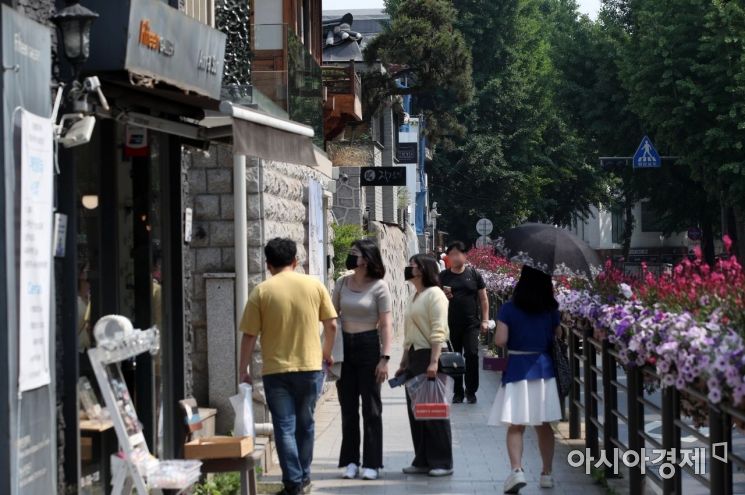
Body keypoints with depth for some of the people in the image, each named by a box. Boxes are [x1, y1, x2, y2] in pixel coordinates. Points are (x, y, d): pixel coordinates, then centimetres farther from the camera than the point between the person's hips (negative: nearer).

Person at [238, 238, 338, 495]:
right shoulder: (314, 285, 1)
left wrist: (244, 370, 5)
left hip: (276, 370, -2)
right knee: (305, 424, 17)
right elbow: (331, 325, 4)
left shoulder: (261, 291, -4)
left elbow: (249, 335, -4)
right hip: (310, 367, 2)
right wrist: (326, 353, 21)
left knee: (285, 427, 2)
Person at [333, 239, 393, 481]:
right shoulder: (342, 283, 6)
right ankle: (350, 461, 15)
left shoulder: (379, 287, -6)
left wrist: (385, 358, -14)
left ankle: (372, 463, 8)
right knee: (348, 407, 8)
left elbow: (386, 324, -8)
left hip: (369, 345, -4)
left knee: (371, 407, 2)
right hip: (344, 346, 4)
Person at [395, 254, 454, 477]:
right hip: (414, 358, 9)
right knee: (415, 411, 8)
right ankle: (422, 461, 14)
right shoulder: (414, 297, 18)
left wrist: (433, 362, -24)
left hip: (429, 356, -9)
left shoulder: (434, 294, -9)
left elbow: (438, 331, -17)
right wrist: (404, 363, 23)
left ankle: (442, 462, 1)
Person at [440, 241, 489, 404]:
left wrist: (485, 320, -1)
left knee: (472, 355, -8)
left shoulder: (474, 274, 4)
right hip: (451, 324, 2)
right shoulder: (444, 276, 7)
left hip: (471, 323, -1)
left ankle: (471, 391, 4)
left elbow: (483, 298, 6)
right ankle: (457, 392, 14)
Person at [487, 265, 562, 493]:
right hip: (544, 369, 3)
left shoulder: (509, 309, -8)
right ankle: (547, 474, 19)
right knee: (544, 425, 14)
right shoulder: (551, 310, 1)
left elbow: (500, 340, -12)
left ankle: (517, 470, -19)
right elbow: (558, 337, 5)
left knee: (515, 426, -1)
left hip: (517, 369, -3)